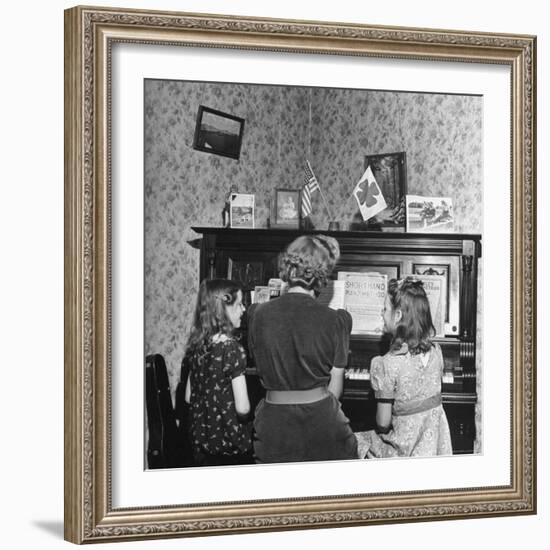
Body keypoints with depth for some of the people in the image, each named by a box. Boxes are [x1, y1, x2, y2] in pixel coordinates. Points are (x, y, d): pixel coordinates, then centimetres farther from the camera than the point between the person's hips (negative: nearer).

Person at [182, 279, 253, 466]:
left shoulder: (196, 346, 2)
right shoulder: (232, 348, -18)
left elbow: (188, 397, 10)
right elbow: (242, 407, -20)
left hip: (200, 440, 7)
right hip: (230, 445, -7)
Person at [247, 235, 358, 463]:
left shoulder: (258, 314, -4)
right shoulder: (335, 321, -9)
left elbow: (262, 369, 7)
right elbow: (334, 386, -2)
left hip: (274, 421, 2)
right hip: (321, 417, -2)